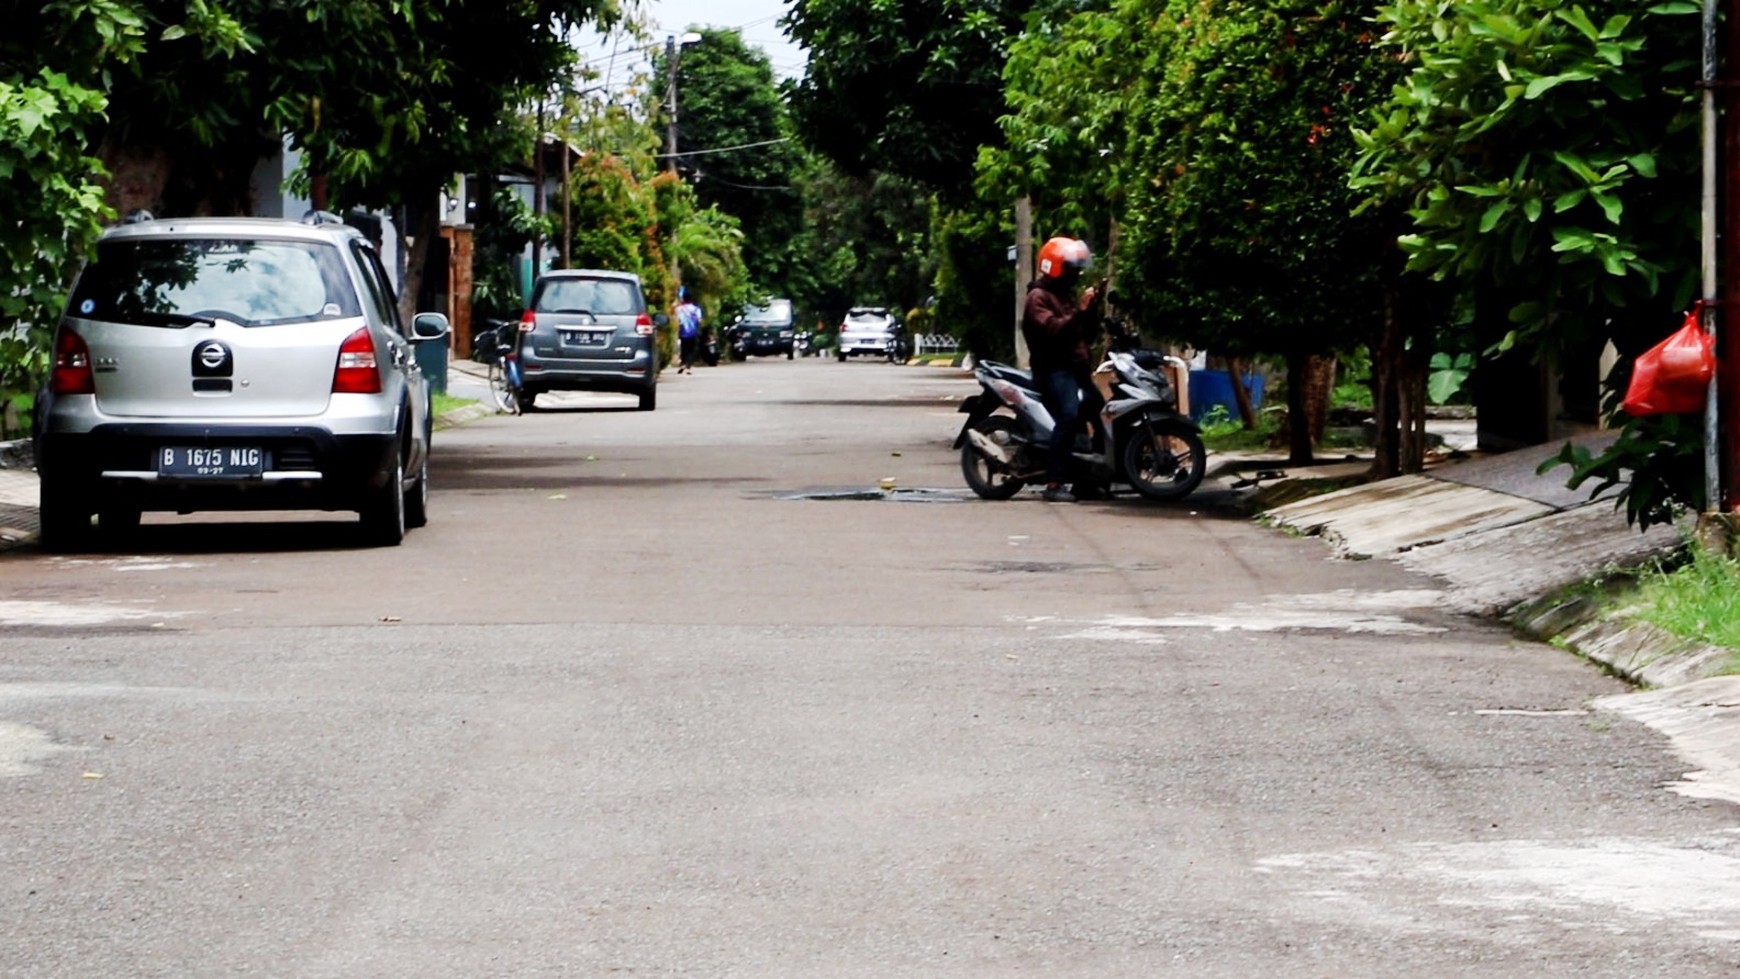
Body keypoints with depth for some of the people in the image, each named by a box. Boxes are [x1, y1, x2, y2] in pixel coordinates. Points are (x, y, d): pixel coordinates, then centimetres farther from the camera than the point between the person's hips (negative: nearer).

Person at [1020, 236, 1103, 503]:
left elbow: (1088, 334, 21)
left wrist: (1092, 308, 6)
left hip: (1077, 368, 9)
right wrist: (1079, 310, -23)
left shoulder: (1068, 295, 24)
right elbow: (1051, 330, -20)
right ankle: (1054, 484, -35)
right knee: (1069, 416, -29)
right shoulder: (1038, 297, -4)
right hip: (1053, 369, -9)